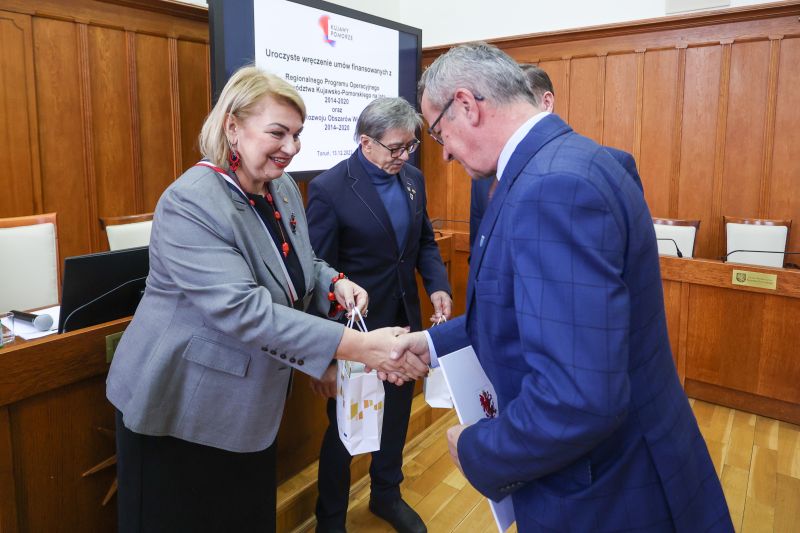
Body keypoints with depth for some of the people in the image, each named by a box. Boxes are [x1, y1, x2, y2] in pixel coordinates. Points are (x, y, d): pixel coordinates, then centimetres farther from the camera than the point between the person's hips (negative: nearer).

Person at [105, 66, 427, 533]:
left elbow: (298, 265, 13)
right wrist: (354, 345, -39)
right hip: (181, 404, -7)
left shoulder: (284, 188, 1)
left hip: (252, 403, 7)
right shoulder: (190, 204, -24)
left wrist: (333, 283, -11)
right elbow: (241, 310, -34)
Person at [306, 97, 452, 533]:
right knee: (345, 427, 11)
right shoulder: (329, 189, -17)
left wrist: (437, 285, -5)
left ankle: (387, 495, 47)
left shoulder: (413, 179, 3)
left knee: (397, 416, 21)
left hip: (405, 322, 6)